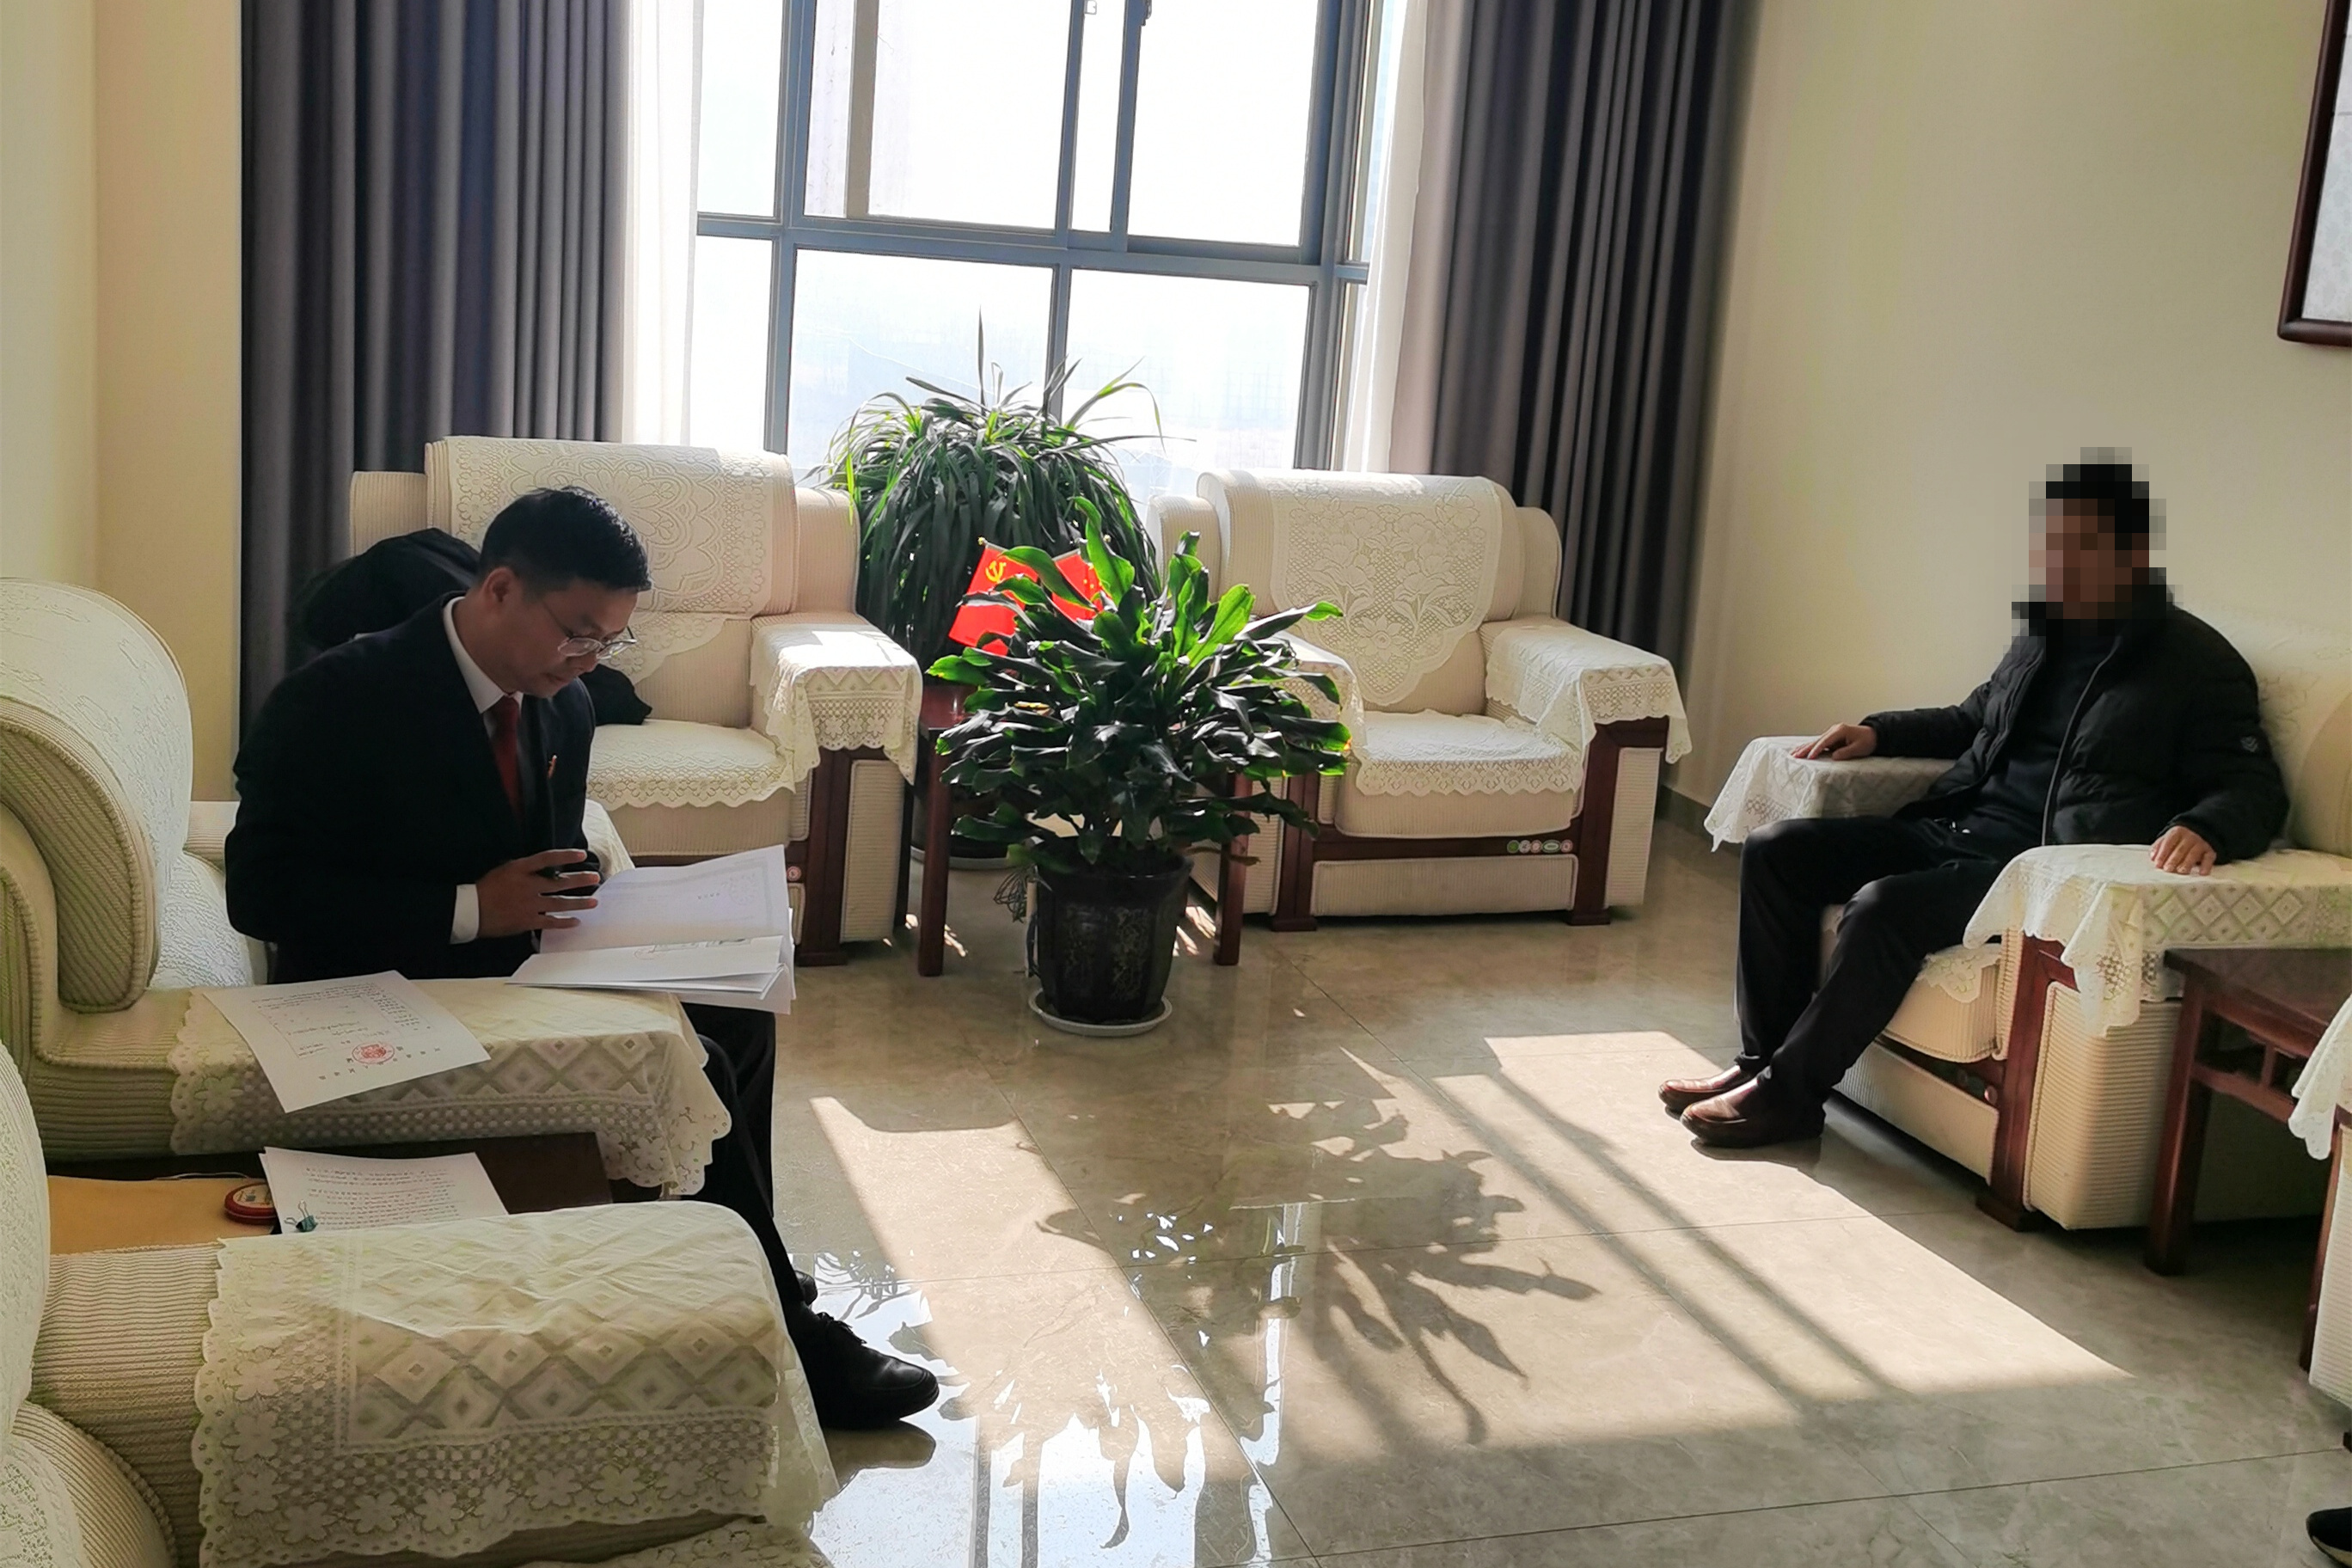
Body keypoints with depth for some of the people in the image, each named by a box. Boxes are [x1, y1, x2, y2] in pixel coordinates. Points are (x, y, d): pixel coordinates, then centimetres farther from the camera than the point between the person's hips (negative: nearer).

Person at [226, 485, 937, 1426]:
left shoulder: (563, 708, 5)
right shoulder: (338, 699, -17)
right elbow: (261, 892, -20)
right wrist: (470, 909, -26)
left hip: (514, 968, 8)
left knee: (736, 1013, -10)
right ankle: (788, 1339, -7)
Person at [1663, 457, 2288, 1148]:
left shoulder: (2196, 662, -5)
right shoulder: (2044, 635, 17)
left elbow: (2256, 788, -9)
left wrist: (2205, 829, -32)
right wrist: (1879, 732, 17)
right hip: (1955, 829, 8)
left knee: (1884, 905, -32)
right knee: (1774, 851, -4)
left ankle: (1788, 1092, -17)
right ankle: (1764, 1057, -3)